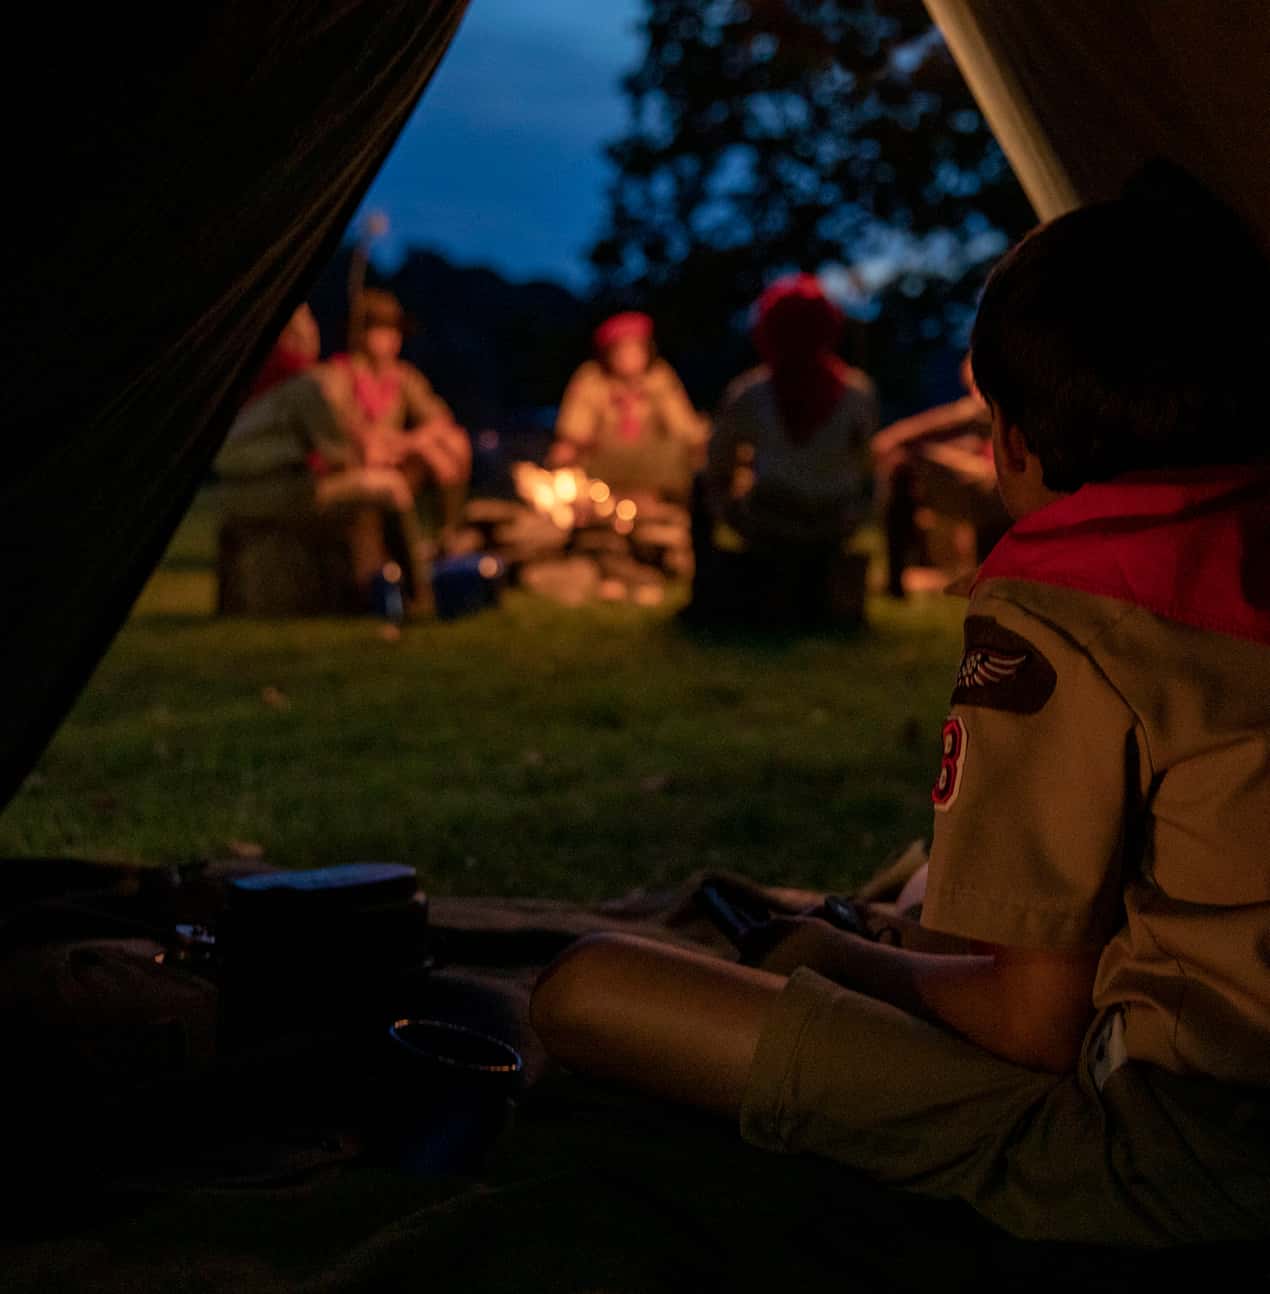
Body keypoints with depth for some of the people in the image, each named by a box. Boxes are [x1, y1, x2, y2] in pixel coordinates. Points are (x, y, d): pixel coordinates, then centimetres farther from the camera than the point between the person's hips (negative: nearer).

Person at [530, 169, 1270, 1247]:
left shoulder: (1050, 616, -12)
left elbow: (1037, 1021, -10)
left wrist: (879, 968, 12)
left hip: (1182, 1166, -8)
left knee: (592, 989, -9)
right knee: (817, 945, 26)